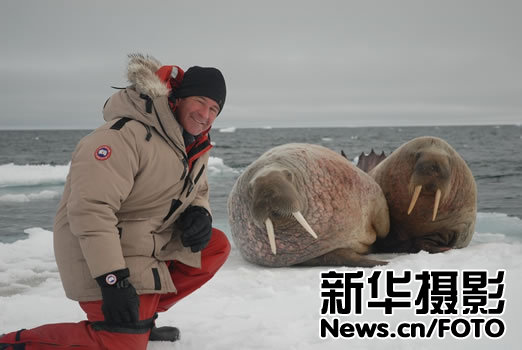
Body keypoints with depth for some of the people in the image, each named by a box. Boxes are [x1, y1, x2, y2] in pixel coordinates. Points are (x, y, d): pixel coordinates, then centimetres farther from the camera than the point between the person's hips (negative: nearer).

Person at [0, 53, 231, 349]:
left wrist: (199, 214, -7)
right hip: (101, 256, -9)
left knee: (216, 248, 2)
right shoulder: (128, 135, -26)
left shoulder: (196, 146, 5)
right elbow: (91, 208, -32)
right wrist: (113, 281, -35)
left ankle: (143, 315, 10)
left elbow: (198, 191, 20)